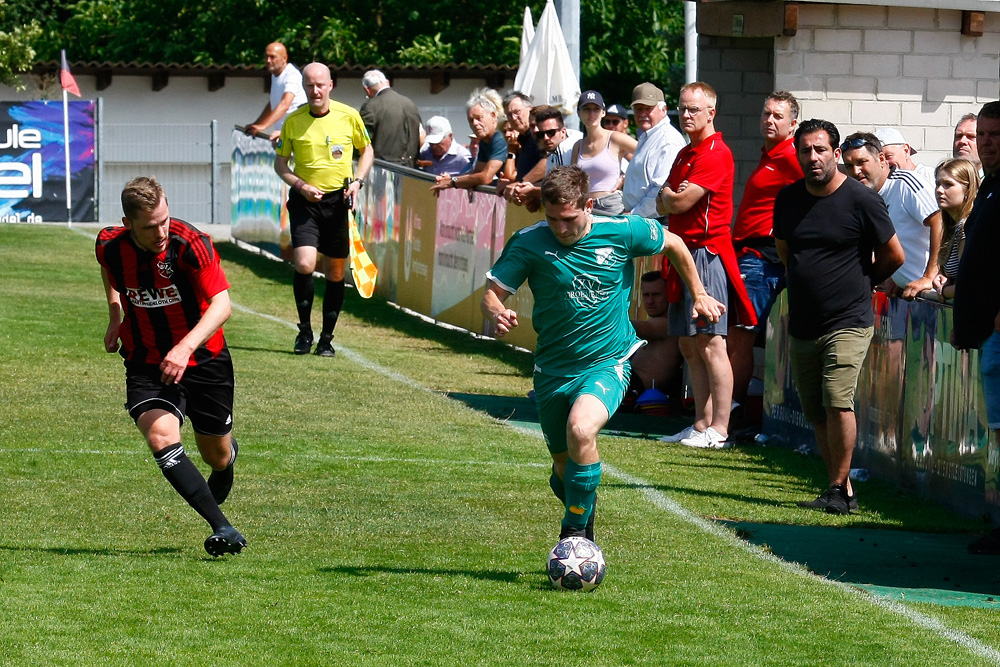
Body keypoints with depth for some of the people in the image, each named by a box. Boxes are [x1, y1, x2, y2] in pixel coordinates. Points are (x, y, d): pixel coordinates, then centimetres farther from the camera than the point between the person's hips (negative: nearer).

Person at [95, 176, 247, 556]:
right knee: (160, 436, -26)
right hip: (147, 364, 2)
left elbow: (221, 304, -30)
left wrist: (185, 347, -43)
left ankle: (229, 456, 55)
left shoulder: (190, 244, -24)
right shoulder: (110, 246, -12)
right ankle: (222, 529, -29)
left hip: (204, 359, -2)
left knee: (217, 456, 12)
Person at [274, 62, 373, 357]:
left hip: (339, 200, 1)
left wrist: (358, 181, -3)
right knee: (304, 264, -17)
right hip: (305, 201, -1)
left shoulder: (349, 116, -2)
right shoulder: (293, 121, -2)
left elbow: (367, 150, 13)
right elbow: (280, 162, 7)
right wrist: (300, 185, -10)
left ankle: (327, 338, 17)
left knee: (335, 272, 6)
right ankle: (304, 330, 2)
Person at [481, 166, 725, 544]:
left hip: (607, 362, -3)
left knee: (581, 430, -32)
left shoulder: (622, 232, -10)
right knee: (564, 465, 12)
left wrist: (698, 294, 16)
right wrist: (497, 315, -33)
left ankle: (575, 532, -20)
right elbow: (492, 293, -10)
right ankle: (584, 522, 43)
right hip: (553, 369, 3)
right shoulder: (529, 243, -11)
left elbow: (673, 244, 8)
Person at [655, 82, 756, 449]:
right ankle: (702, 422, 14)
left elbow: (680, 202, -16)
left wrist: (668, 195, 4)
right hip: (684, 251, 10)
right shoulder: (685, 154, 20)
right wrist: (670, 196, -1)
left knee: (710, 343, -11)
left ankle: (719, 429, -12)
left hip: (707, 250, -10)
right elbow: (663, 204, 20)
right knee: (689, 345, 10)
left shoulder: (716, 153, -12)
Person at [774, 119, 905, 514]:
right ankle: (842, 491, 17)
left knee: (837, 399, -20)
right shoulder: (789, 198, 7)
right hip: (803, 325, 6)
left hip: (849, 322, -6)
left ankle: (838, 490, -13)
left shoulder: (861, 200, -9)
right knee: (816, 413, 8)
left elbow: (893, 256, 1)